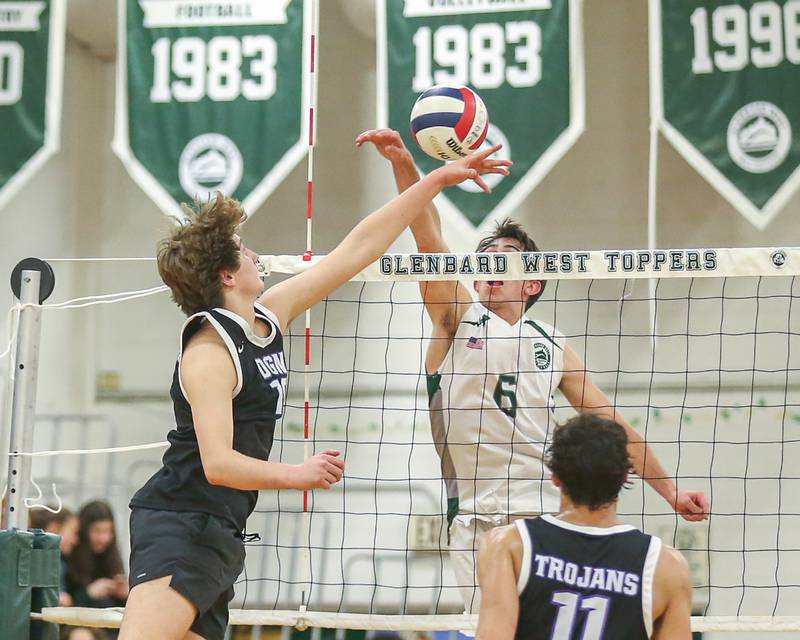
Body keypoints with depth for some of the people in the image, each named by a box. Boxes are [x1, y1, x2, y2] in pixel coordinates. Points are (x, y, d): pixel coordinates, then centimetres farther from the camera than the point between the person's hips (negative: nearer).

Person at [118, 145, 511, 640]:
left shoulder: (269, 316, 10)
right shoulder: (208, 353, -14)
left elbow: (357, 249, 14)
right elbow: (217, 462, -22)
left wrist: (437, 181, 16)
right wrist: (299, 475, -28)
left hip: (219, 534, 9)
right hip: (180, 526, -9)